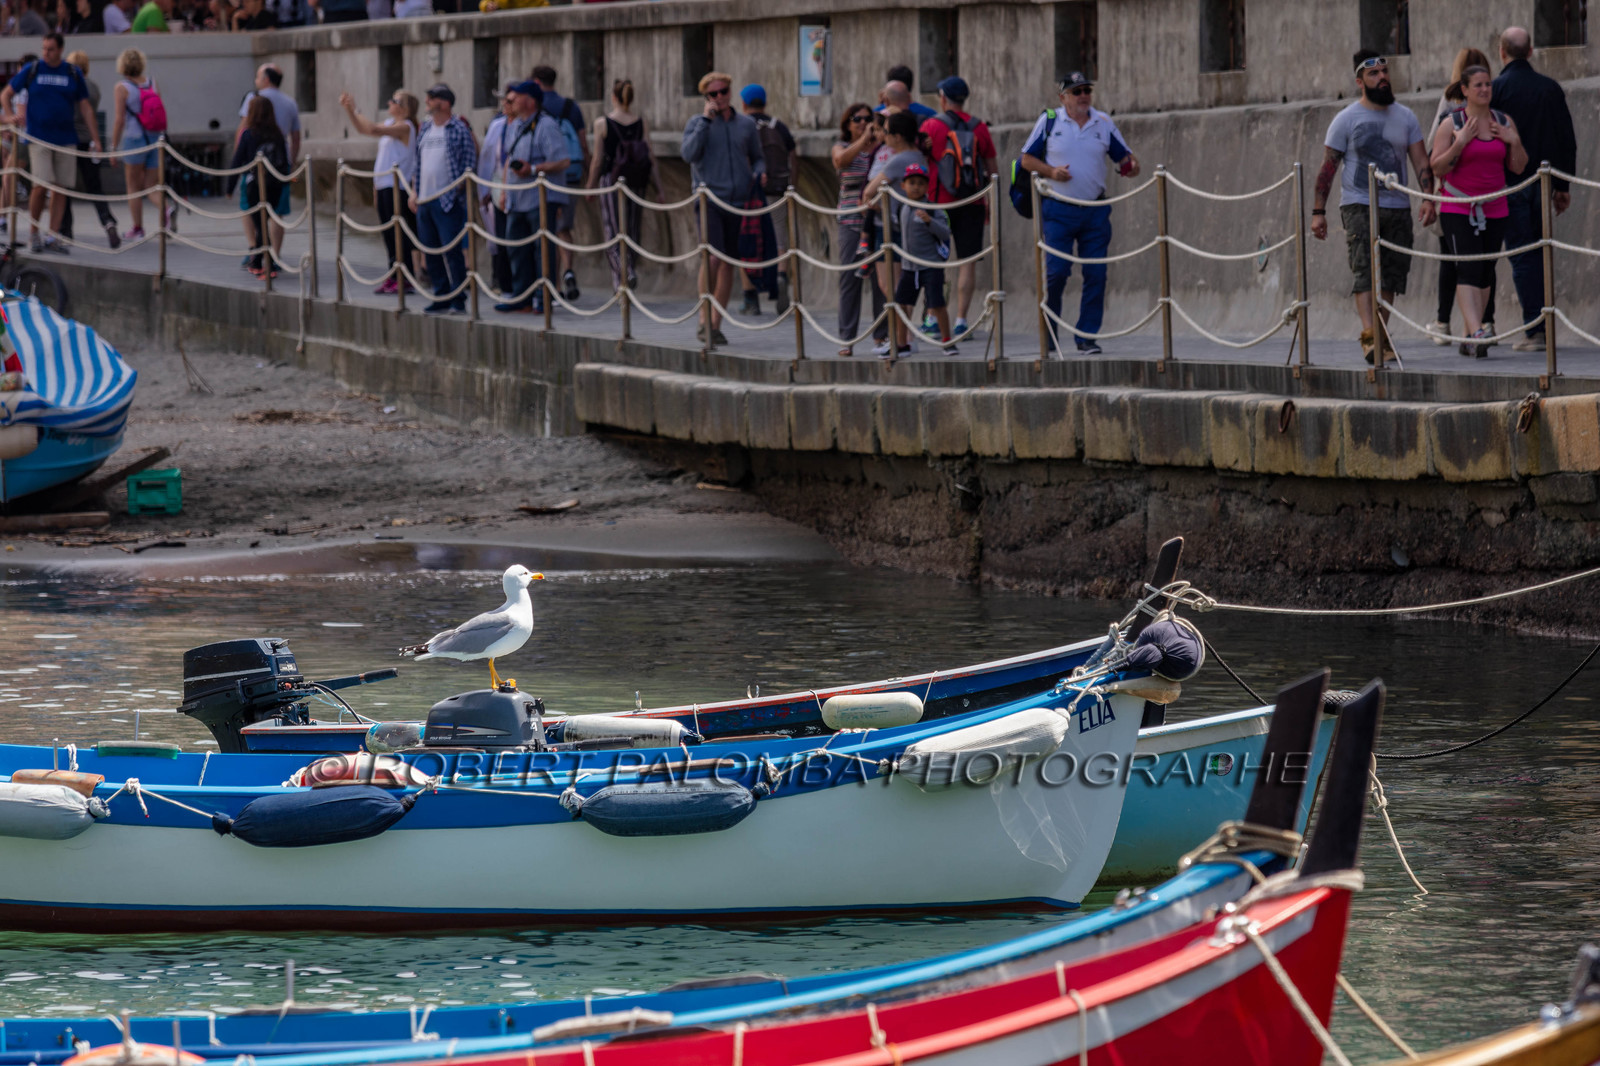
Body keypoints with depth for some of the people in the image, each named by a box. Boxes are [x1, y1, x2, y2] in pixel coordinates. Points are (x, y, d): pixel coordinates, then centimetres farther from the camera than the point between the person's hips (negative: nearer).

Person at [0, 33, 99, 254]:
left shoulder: (73, 74, 7)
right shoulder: (32, 70, 4)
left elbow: (85, 108, 10)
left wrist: (95, 139, 6)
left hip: (65, 138, 2)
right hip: (38, 138, -2)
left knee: (61, 188, 1)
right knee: (41, 185, -14)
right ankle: (34, 233, 2)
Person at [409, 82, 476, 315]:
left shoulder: (459, 129, -6)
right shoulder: (426, 129, 15)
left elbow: (470, 163, -7)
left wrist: (460, 186, -14)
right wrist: (416, 193, 15)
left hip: (448, 200, -7)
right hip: (425, 200, 7)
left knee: (452, 251, -7)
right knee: (431, 251, 9)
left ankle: (458, 300, -3)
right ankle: (442, 297, 16)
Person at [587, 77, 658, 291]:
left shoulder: (603, 123, -6)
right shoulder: (642, 123, 1)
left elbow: (598, 159, -4)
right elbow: (650, 158, -1)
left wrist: (591, 185, 8)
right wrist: (658, 189, 3)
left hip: (611, 180, -3)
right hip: (636, 184, 3)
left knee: (613, 233, -2)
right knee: (632, 232, 14)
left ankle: (624, 271, -23)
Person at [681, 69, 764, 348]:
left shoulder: (746, 124, 11)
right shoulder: (698, 123, 3)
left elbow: (757, 156, 21)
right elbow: (688, 153, -13)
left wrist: (759, 173, -1)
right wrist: (706, 120, -13)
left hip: (739, 200, 4)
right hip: (710, 198, -4)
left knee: (729, 262, 6)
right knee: (713, 256, -19)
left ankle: (716, 324, 15)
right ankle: (704, 320, -13)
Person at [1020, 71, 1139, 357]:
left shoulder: (1104, 123, 9)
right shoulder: (1049, 121, 3)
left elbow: (1125, 156, 13)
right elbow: (1027, 160, 5)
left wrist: (1131, 165, -10)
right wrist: (1051, 171, -12)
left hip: (1095, 212, 3)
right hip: (1058, 211, -3)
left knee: (1096, 274, -2)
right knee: (1056, 270, -8)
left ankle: (1087, 336, 6)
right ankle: (1049, 333, 9)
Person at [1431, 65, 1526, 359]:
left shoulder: (1504, 122, 8)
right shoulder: (1451, 124, -4)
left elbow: (1519, 167, 10)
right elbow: (1437, 167, -8)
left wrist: (1514, 142, -7)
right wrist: (1460, 143, -19)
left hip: (1494, 210, 5)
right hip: (1458, 210, -5)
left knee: (1485, 273, 6)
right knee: (1469, 268, -18)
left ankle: (1469, 339, 14)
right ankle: (1477, 332, -30)